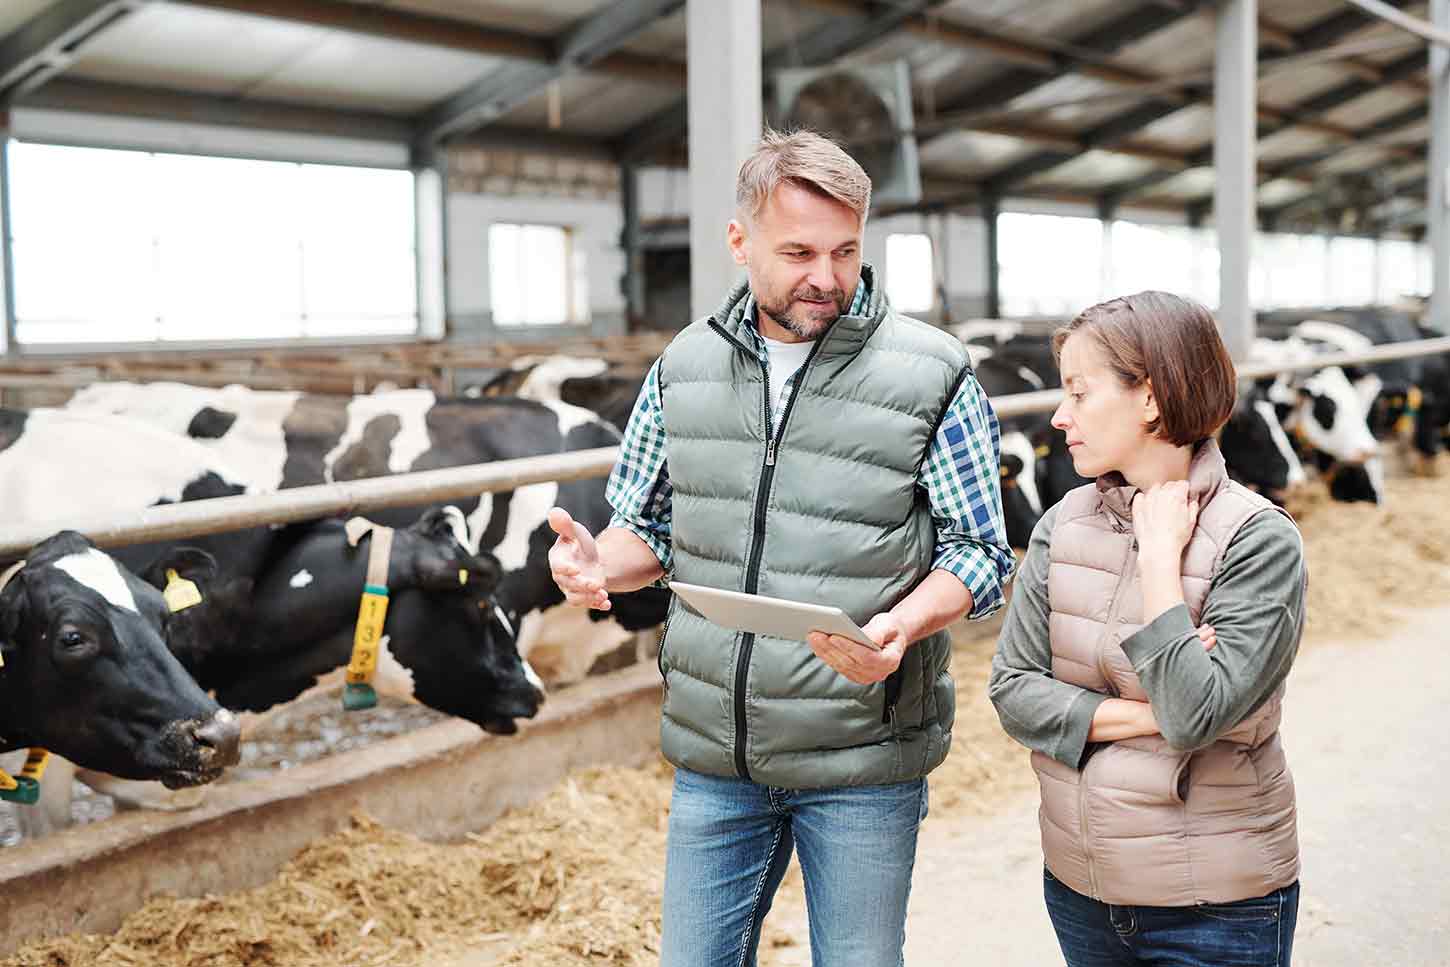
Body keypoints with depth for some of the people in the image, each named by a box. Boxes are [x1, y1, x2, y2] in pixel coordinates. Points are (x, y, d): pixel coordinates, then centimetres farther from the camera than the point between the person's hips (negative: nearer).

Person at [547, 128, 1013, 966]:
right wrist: (598, 562, -10)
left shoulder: (934, 376, -8)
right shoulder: (686, 365, 4)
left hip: (863, 758, -3)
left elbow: (978, 552, -5)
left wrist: (903, 627, -25)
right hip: (714, 754, 3)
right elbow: (653, 529, 12)